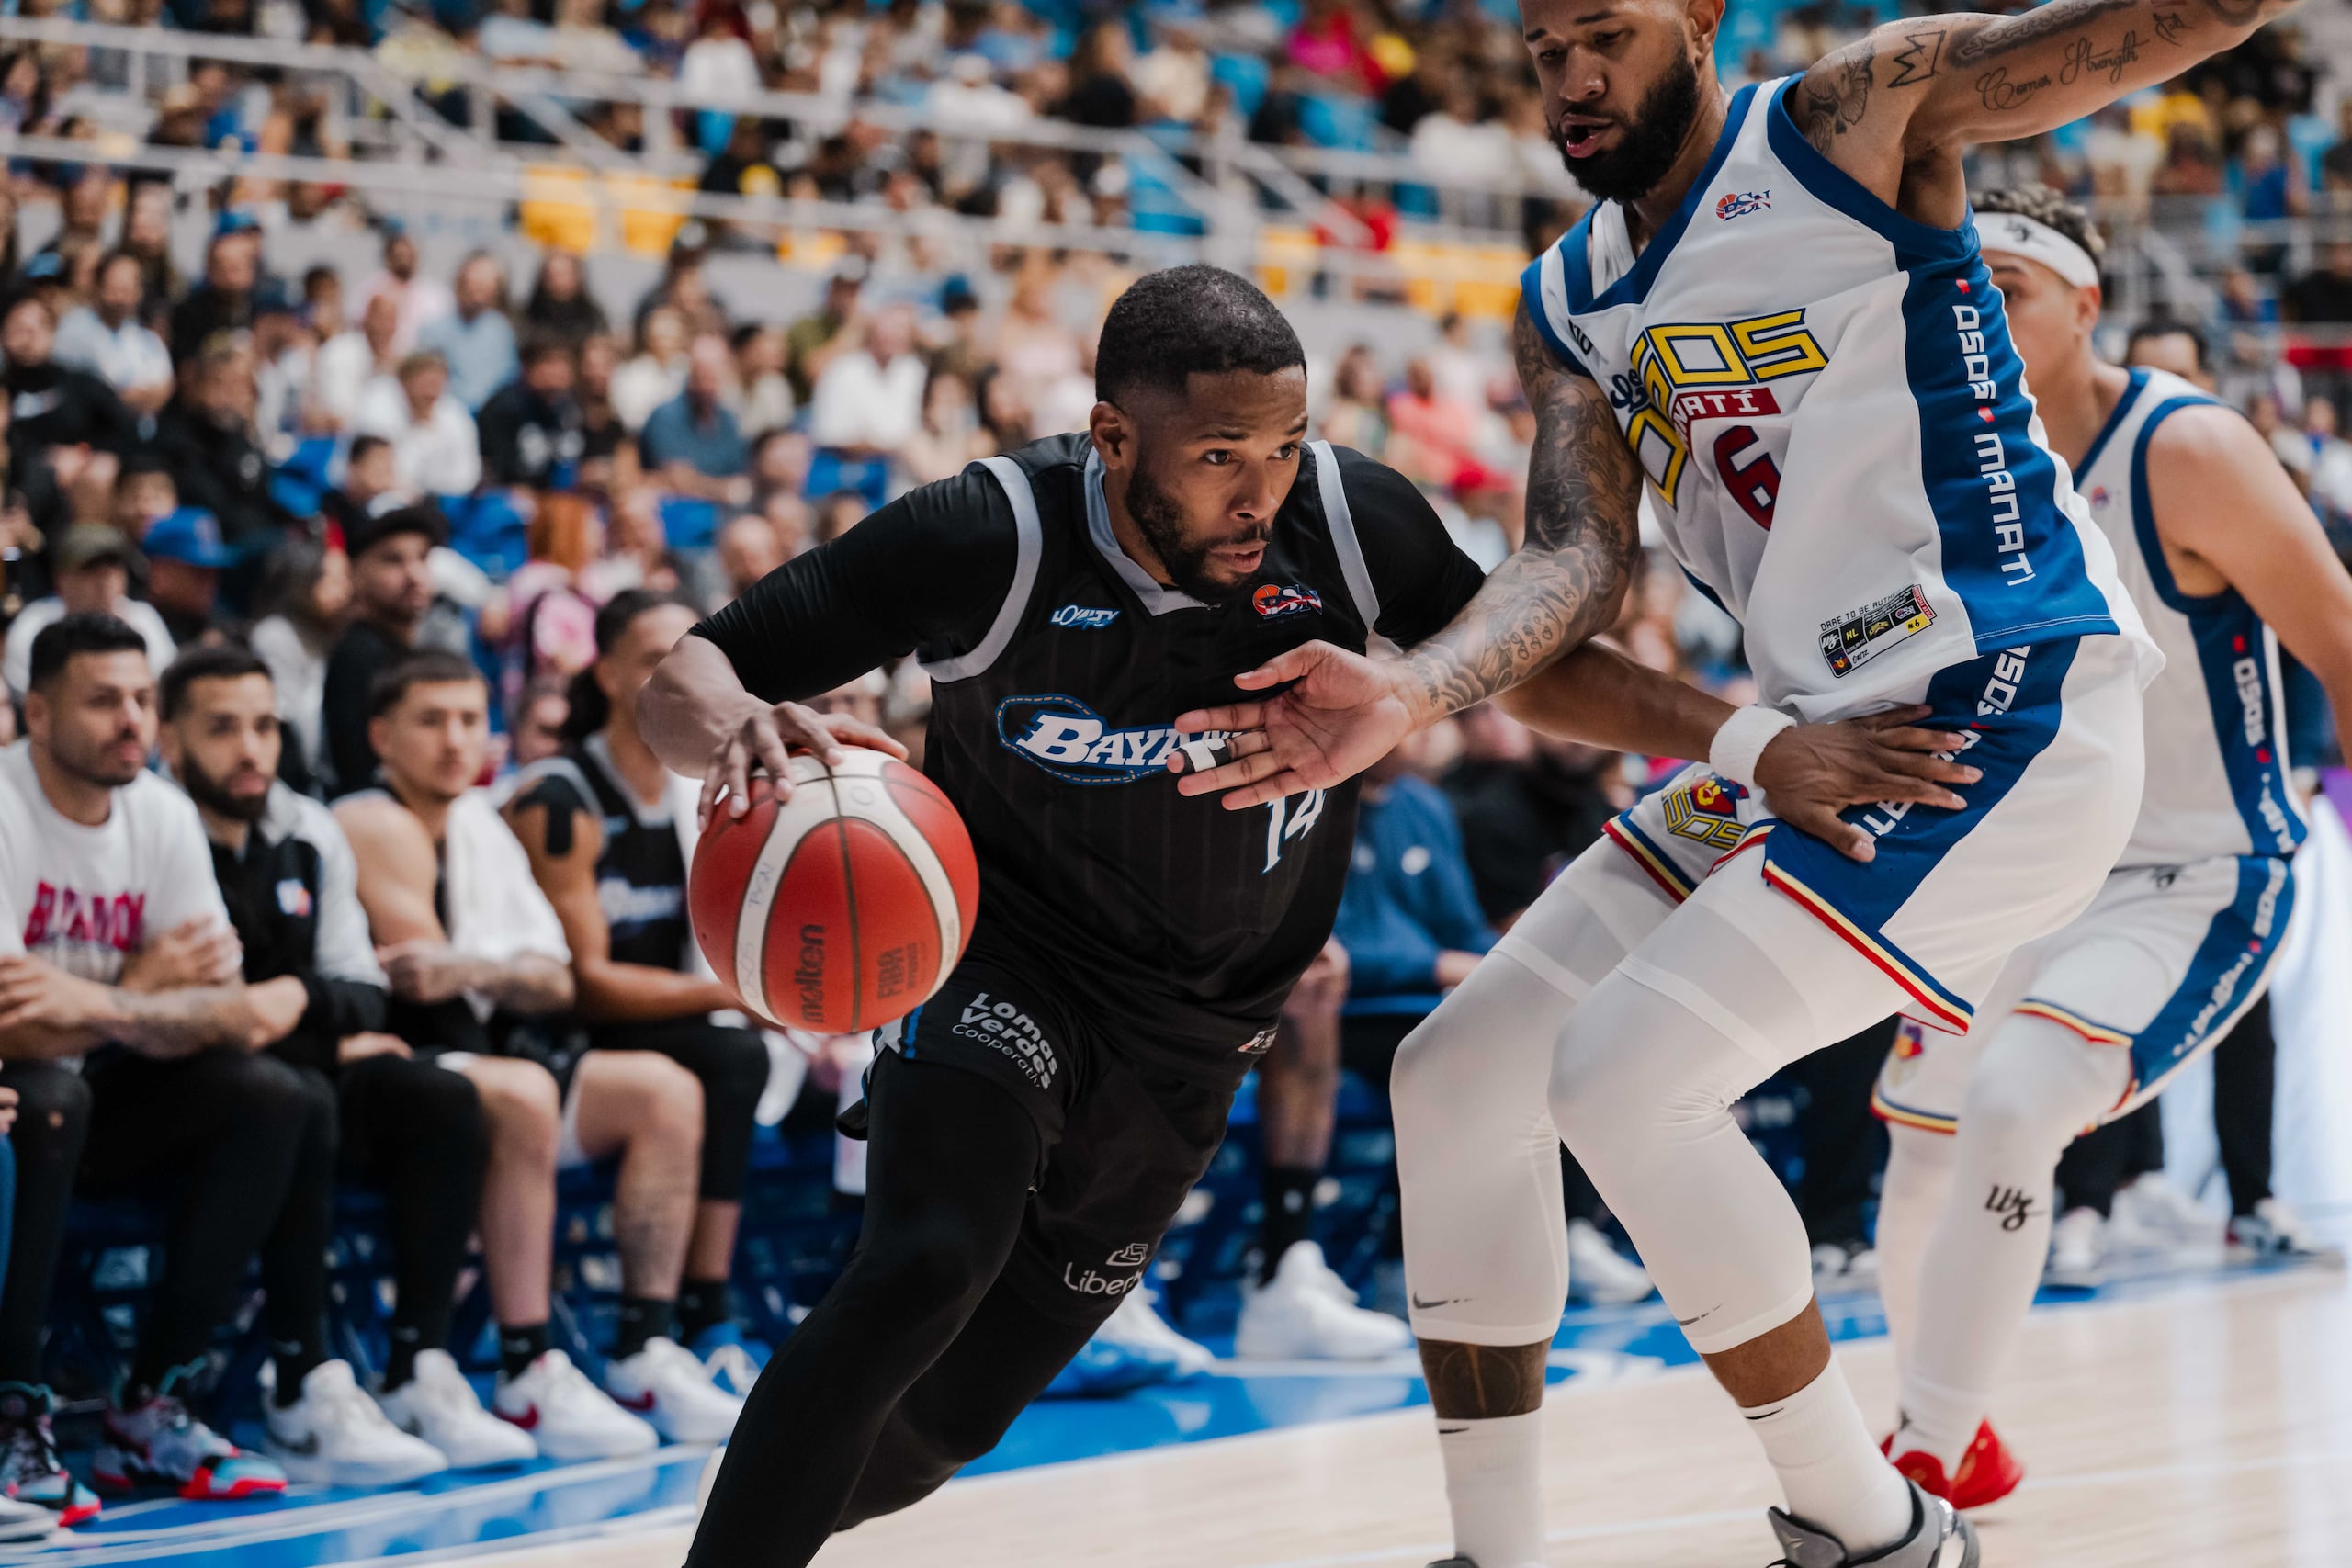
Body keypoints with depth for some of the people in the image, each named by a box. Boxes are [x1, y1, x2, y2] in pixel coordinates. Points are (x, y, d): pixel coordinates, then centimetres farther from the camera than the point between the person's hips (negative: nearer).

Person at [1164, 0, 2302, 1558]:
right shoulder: (1568, 306, 12)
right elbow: (1579, 556, -2)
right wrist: (1409, 694, -21)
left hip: (2007, 716, -8)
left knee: (1623, 1068, -21)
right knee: (1458, 1073, 6)